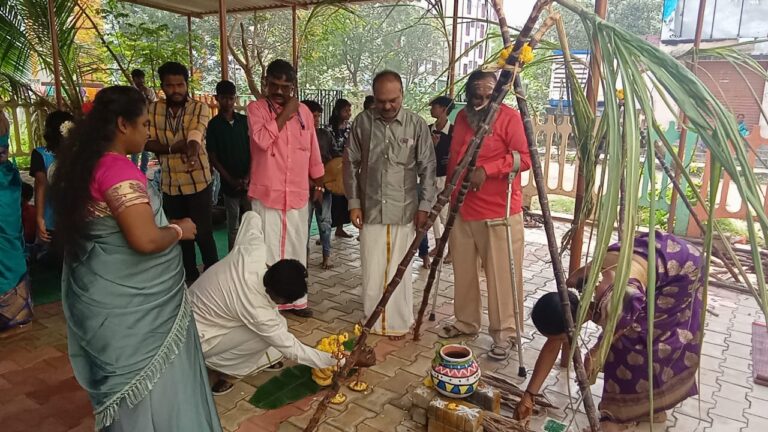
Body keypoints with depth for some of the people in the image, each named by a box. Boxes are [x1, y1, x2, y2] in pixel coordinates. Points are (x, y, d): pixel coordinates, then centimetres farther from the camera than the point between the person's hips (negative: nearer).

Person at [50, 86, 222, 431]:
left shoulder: (85, 163, 6)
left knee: (127, 380, 25)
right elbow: (145, 240, -31)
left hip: (107, 293, 9)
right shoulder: (119, 169, -23)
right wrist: (179, 230, -12)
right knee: (149, 380, 8)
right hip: (129, 302, -9)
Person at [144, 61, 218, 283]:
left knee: (203, 232, 0)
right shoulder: (153, 110, 2)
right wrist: (174, 148, -21)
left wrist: (192, 152, -47)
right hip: (170, 184, 4)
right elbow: (148, 142, -6)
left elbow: (195, 135, -26)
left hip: (198, 182, -4)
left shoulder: (200, 108, -9)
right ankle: (190, 276, 32)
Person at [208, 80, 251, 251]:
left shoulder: (244, 120, 5)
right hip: (229, 184, -1)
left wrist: (248, 177, -7)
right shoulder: (213, 124, 0)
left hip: (248, 182, 1)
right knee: (233, 225, 7)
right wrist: (231, 180, -10)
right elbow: (213, 157, -2)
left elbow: (253, 150, 4)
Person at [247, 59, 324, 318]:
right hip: (267, 193, -4)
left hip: (298, 193, 4)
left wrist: (318, 184, 16)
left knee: (297, 248, 12)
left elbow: (313, 151, 14)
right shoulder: (256, 108, -3)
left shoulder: (304, 111, 8)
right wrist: (285, 113, -15)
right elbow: (262, 140, -22)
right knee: (267, 250, 1)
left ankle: (296, 298, 24)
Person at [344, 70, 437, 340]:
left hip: (404, 211, -1)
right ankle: (373, 322, 24)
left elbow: (427, 167, -1)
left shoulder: (417, 124, -4)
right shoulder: (362, 122, 0)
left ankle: (399, 323, 22)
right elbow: (351, 163, 5)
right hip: (371, 209, 2)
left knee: (399, 270, 7)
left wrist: (425, 205, -5)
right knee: (372, 270, 7)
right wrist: (353, 202, 2)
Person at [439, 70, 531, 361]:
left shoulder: (509, 117, -8)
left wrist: (486, 169, -23)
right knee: (463, 271, 15)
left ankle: (504, 334, 15)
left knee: (502, 276, 1)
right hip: (462, 208, 7)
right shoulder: (462, 117, 12)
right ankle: (466, 322, 32)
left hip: (499, 212, -6)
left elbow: (525, 157, -15)